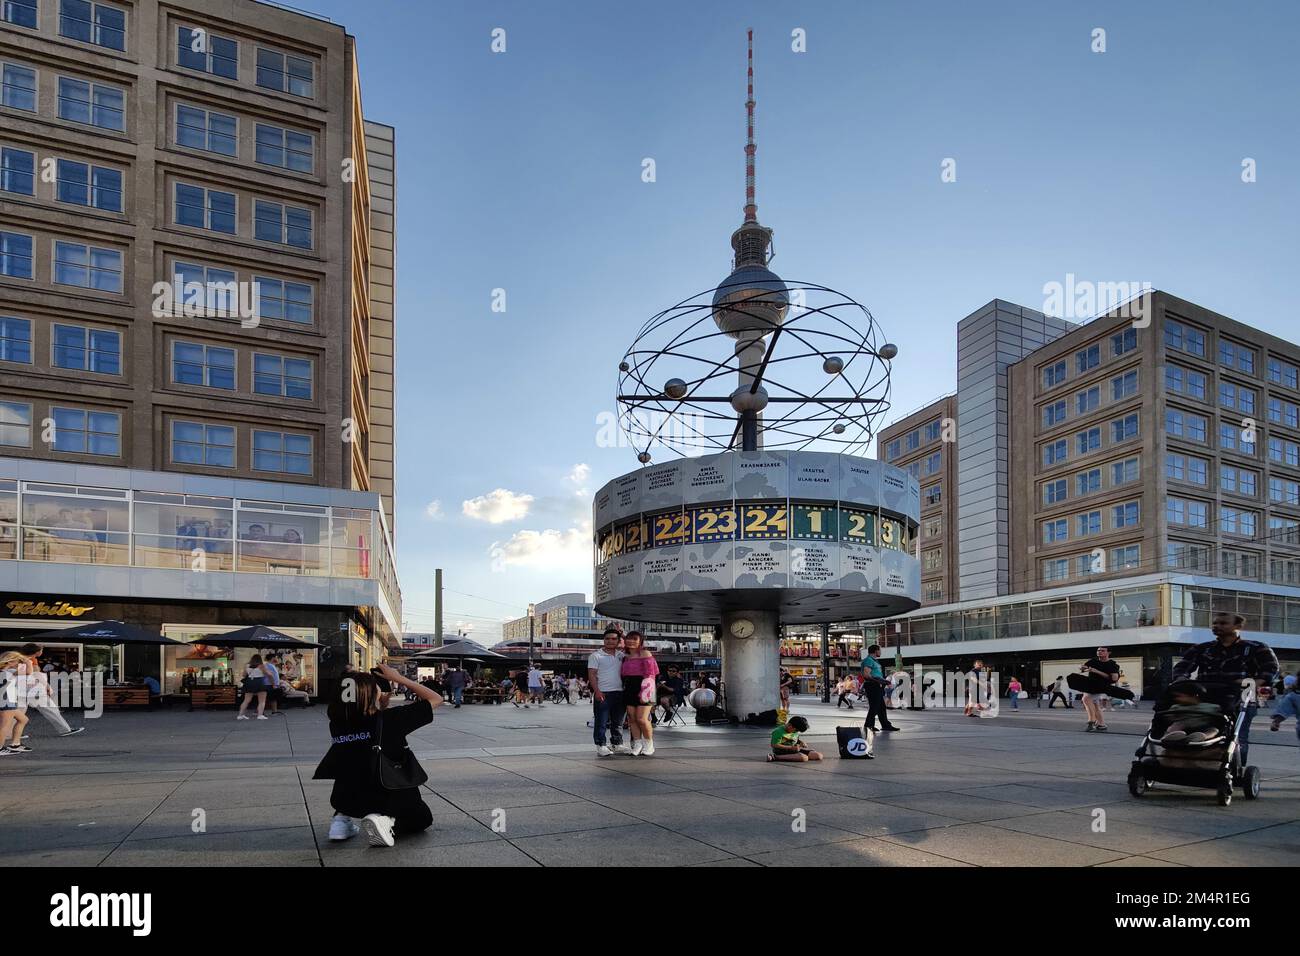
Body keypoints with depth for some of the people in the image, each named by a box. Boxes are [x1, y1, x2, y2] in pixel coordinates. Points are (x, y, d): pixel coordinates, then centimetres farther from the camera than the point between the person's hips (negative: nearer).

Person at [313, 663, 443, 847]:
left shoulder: (336, 725, -6)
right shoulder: (389, 720, -19)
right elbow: (436, 699, -7)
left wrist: (385, 695, 10)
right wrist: (398, 678, -4)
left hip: (347, 801, 5)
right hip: (391, 800, -5)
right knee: (423, 818, 25)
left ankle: (341, 819, 12)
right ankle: (388, 822, -7)